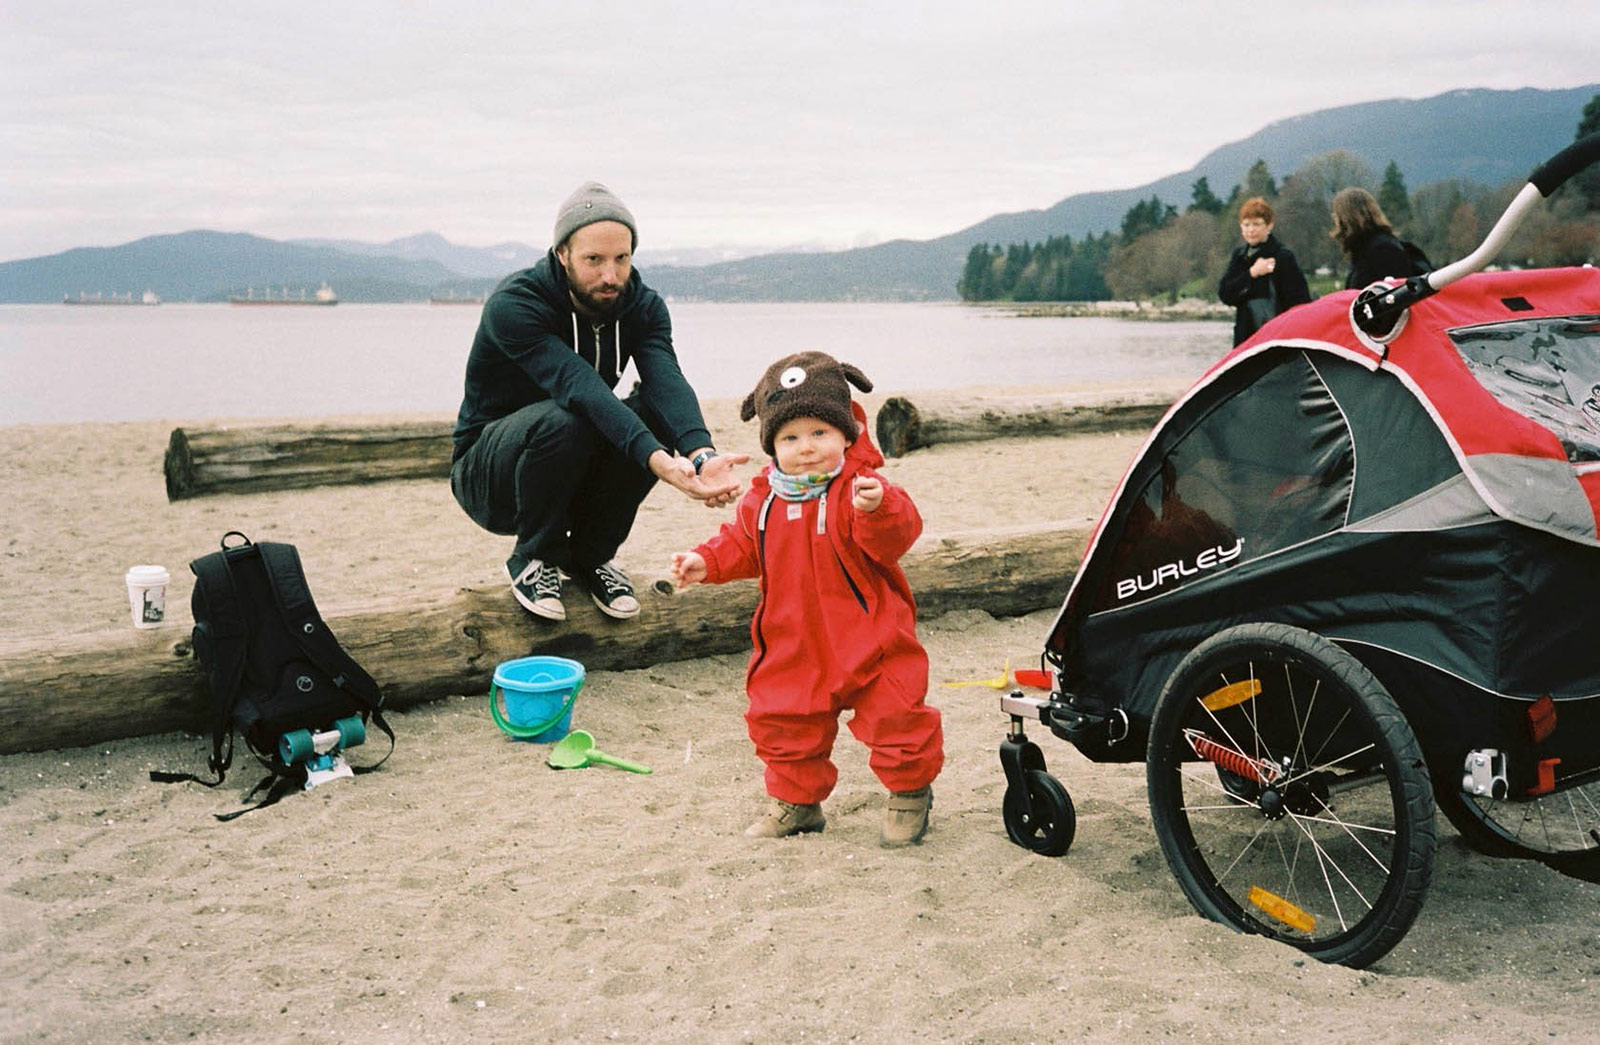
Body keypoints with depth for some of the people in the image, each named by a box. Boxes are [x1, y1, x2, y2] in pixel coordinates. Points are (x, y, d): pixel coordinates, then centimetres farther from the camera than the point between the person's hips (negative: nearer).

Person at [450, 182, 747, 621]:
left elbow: (667, 380, -28)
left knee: (656, 410, -23)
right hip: (488, 477, -4)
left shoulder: (643, 306, -9)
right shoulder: (513, 305, -25)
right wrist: (656, 459, -55)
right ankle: (534, 558, -9)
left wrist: (702, 454, -50)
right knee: (561, 420, -36)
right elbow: (580, 386, -40)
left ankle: (590, 555, -3)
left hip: (576, 477, 5)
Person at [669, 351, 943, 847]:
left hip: (870, 642, -5)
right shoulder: (764, 499, 3)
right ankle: (797, 800, 35)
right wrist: (707, 562, 1)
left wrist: (877, 509, -46)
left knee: (894, 715, 1)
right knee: (782, 722, 12)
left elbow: (895, 537, -26)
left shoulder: (861, 488, -14)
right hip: (794, 647, 5)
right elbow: (741, 544, 16)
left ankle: (910, 792, 28)